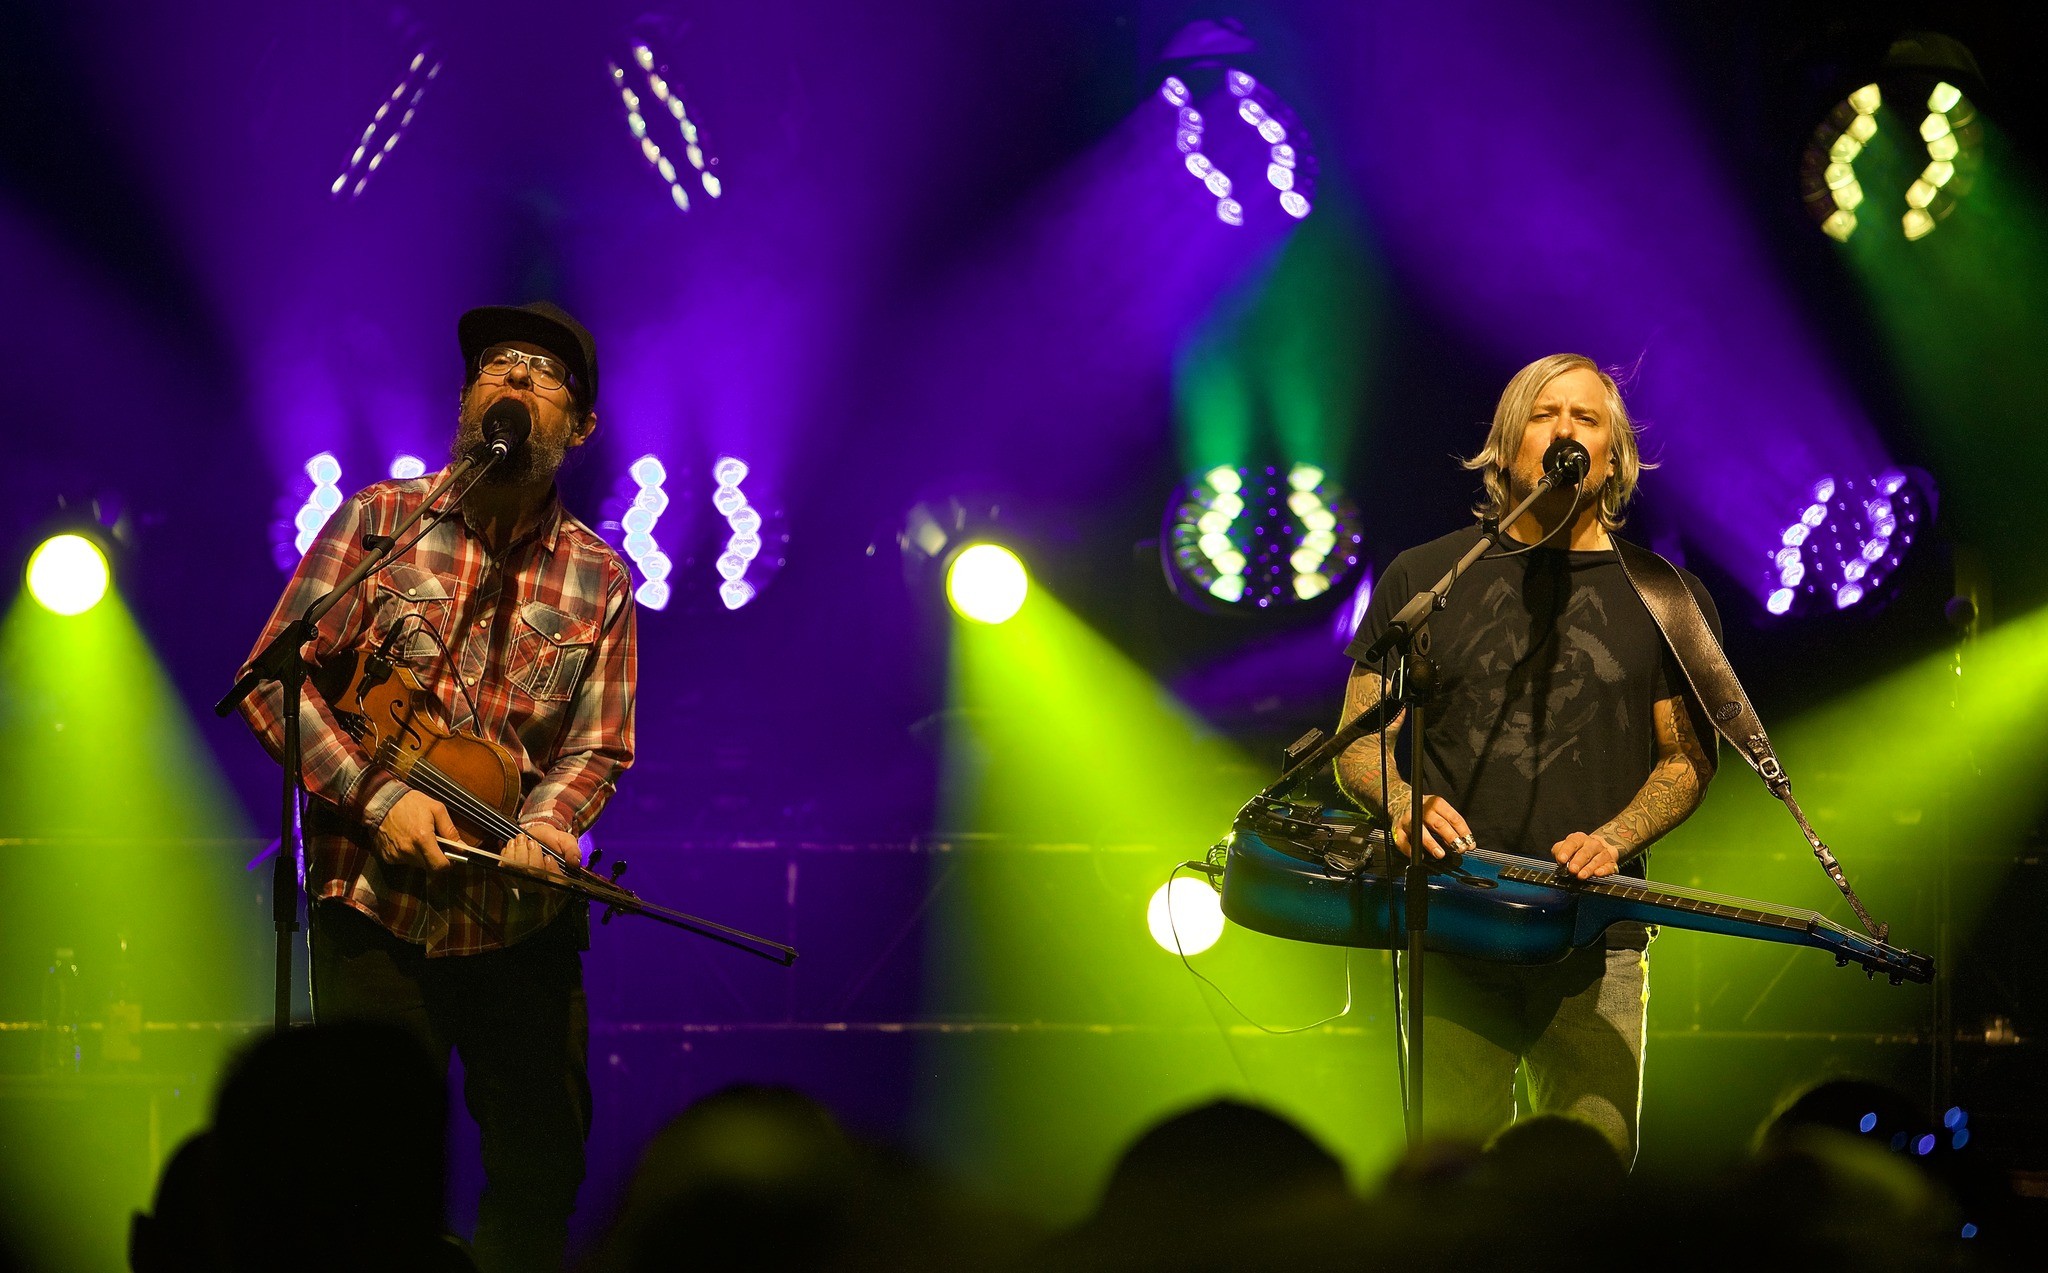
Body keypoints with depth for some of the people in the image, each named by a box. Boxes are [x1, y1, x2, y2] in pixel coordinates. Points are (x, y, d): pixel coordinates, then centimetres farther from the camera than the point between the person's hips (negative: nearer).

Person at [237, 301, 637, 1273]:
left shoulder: (597, 579, 6)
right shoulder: (378, 521, 1)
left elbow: (598, 746, 2)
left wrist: (544, 828, -19)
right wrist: (376, 795, -15)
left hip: (522, 918, 2)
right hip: (376, 909, -2)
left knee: (544, 1168, 4)